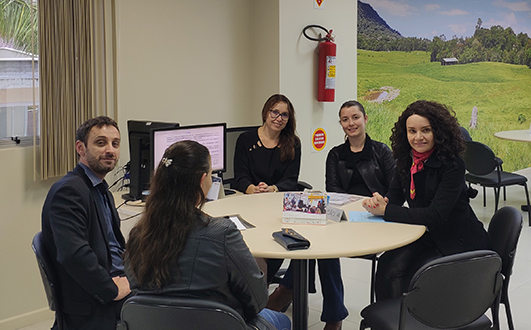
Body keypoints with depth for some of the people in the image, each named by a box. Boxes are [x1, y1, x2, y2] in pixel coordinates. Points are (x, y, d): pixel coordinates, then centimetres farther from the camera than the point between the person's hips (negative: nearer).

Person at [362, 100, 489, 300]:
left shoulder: (453, 165, -20)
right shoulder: (407, 160, 0)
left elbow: (436, 215, -26)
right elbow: (395, 196, 9)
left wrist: (386, 211, -26)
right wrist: (379, 201, -16)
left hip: (459, 244, -5)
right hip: (426, 237, 6)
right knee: (388, 266, -21)